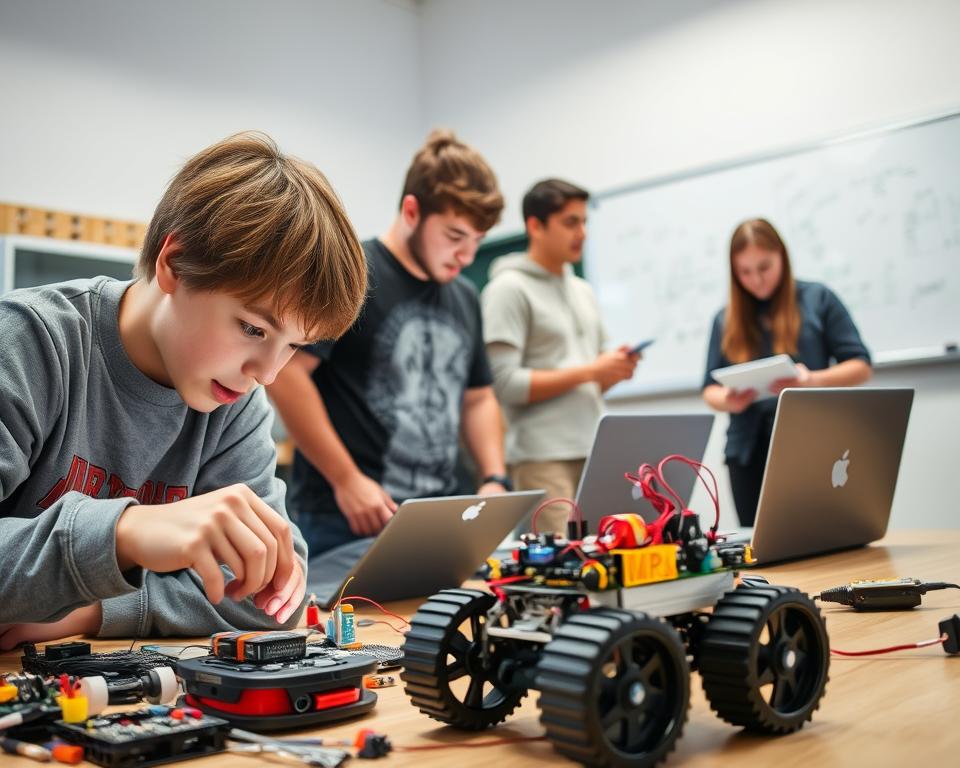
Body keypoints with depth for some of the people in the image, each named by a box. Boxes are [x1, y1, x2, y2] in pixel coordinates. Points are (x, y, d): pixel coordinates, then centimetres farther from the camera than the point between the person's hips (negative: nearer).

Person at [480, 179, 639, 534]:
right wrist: (588, 372, -14)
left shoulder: (583, 291, 17)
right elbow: (505, 384, -15)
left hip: (594, 453, 7)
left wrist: (615, 370, -1)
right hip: (542, 458, -7)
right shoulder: (509, 289, -6)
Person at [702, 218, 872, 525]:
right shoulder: (726, 319, 12)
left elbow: (860, 366, 2)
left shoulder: (817, 299, 4)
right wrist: (728, 401, -11)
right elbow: (710, 388, 13)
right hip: (749, 450, 3)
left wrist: (814, 380, -18)